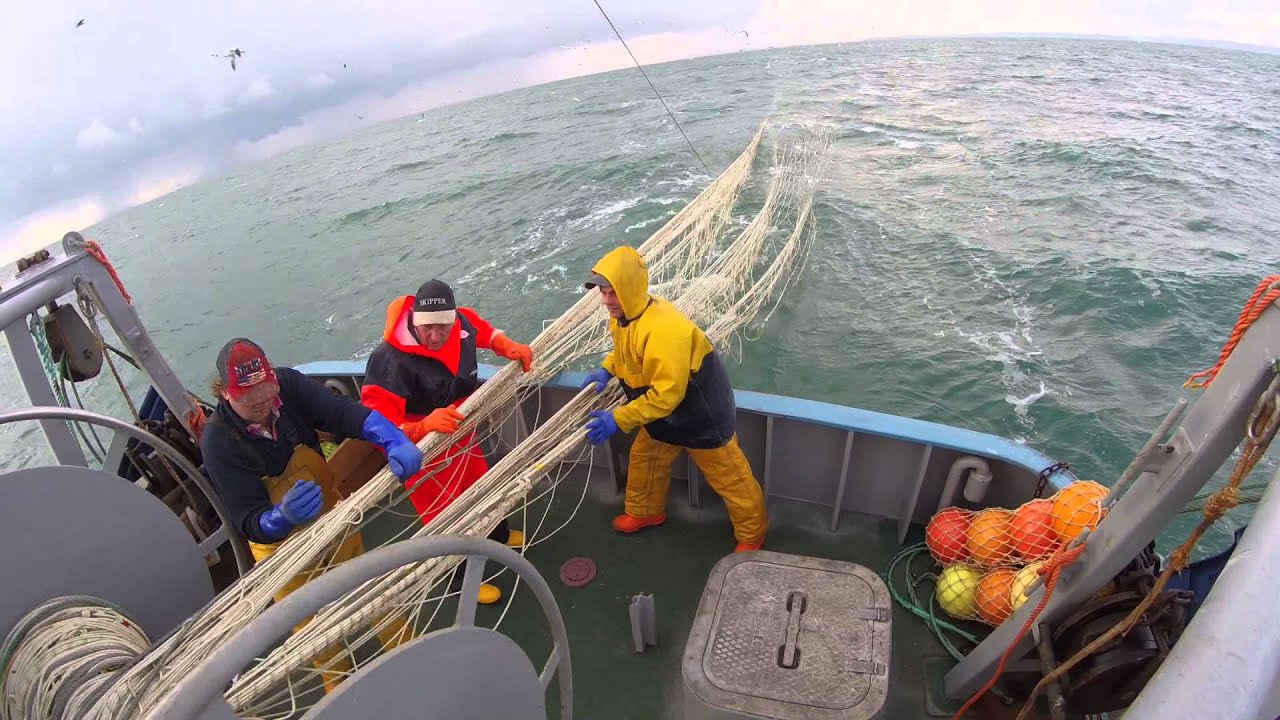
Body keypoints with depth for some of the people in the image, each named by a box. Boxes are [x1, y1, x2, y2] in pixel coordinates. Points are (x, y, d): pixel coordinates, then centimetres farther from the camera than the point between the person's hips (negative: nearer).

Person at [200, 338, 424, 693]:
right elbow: (251, 523, -28)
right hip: (284, 544, -2)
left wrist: (395, 441, -56)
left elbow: (344, 412, -38)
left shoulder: (288, 384, -23)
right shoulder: (219, 442, -28)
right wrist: (284, 516, -51)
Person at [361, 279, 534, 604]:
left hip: (461, 437, 7)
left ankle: (498, 535, 63)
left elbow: (484, 331, 8)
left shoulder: (462, 322, -18)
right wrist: (424, 426, -53)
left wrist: (510, 347, -8)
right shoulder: (391, 361, -37)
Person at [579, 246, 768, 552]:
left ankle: (753, 533, 34)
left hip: (702, 414, -9)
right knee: (643, 458, 24)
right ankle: (645, 512, 50)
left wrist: (618, 420, -34)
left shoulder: (663, 329, -39)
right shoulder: (621, 316, -9)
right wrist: (606, 370, -3)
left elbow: (666, 395, -37)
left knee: (728, 476, 10)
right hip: (664, 413, 9)